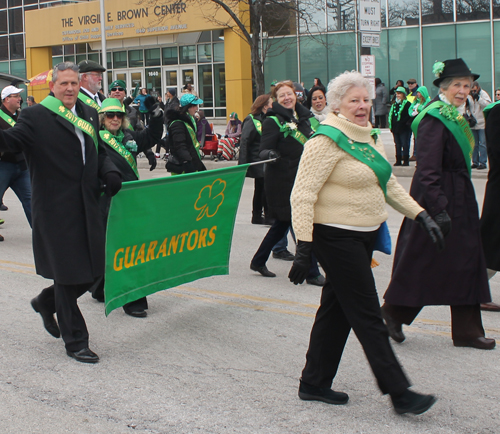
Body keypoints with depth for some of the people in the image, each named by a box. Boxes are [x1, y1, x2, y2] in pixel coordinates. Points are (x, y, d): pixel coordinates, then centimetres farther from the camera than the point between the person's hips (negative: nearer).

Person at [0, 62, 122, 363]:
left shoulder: (89, 115, 14)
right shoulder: (37, 117, -7)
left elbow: (100, 151, 22)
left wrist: (110, 172, 2)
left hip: (87, 207, 7)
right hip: (56, 210, -6)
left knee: (94, 271, 12)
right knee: (68, 274, 3)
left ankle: (47, 302, 38)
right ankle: (75, 341, 17)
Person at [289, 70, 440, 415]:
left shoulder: (370, 137, 12)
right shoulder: (328, 141, -16)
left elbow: (389, 184, 21)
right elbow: (303, 196, -20)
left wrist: (421, 215, 12)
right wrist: (304, 247, -25)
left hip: (365, 236, 9)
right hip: (337, 237, -9)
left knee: (337, 309, 14)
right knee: (367, 315, -4)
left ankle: (314, 383, 26)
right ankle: (399, 393, 3)